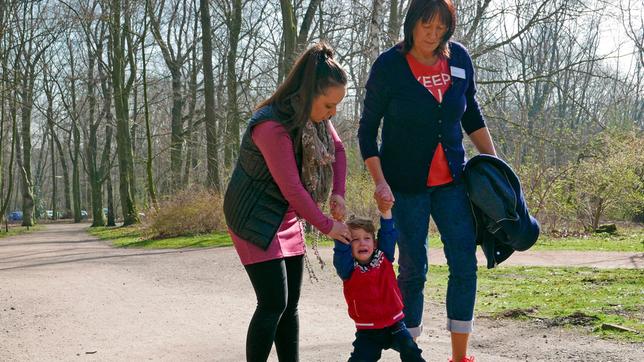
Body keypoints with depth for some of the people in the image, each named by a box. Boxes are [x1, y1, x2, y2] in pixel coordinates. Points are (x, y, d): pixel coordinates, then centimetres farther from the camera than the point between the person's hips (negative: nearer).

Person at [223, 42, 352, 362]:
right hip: (255, 219, -8)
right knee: (273, 303, -12)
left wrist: (338, 194, 0)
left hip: (286, 217, 8)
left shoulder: (314, 115, -4)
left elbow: (337, 149, 14)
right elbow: (292, 189, -25)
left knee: (290, 304, 7)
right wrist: (327, 226, -15)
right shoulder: (272, 127, -28)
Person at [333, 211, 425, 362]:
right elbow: (341, 250, -21)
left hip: (394, 323, 1)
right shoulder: (348, 268, -6)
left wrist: (386, 209, -20)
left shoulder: (384, 258, 2)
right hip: (367, 331, -1)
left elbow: (388, 233, -5)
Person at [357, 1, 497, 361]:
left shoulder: (459, 58, -1)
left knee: (465, 264, -1)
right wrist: (379, 181, -16)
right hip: (406, 184, -4)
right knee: (413, 268, -1)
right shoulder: (389, 66, -12)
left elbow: (472, 114, 13)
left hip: (452, 179, 4)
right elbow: (368, 129, -6)